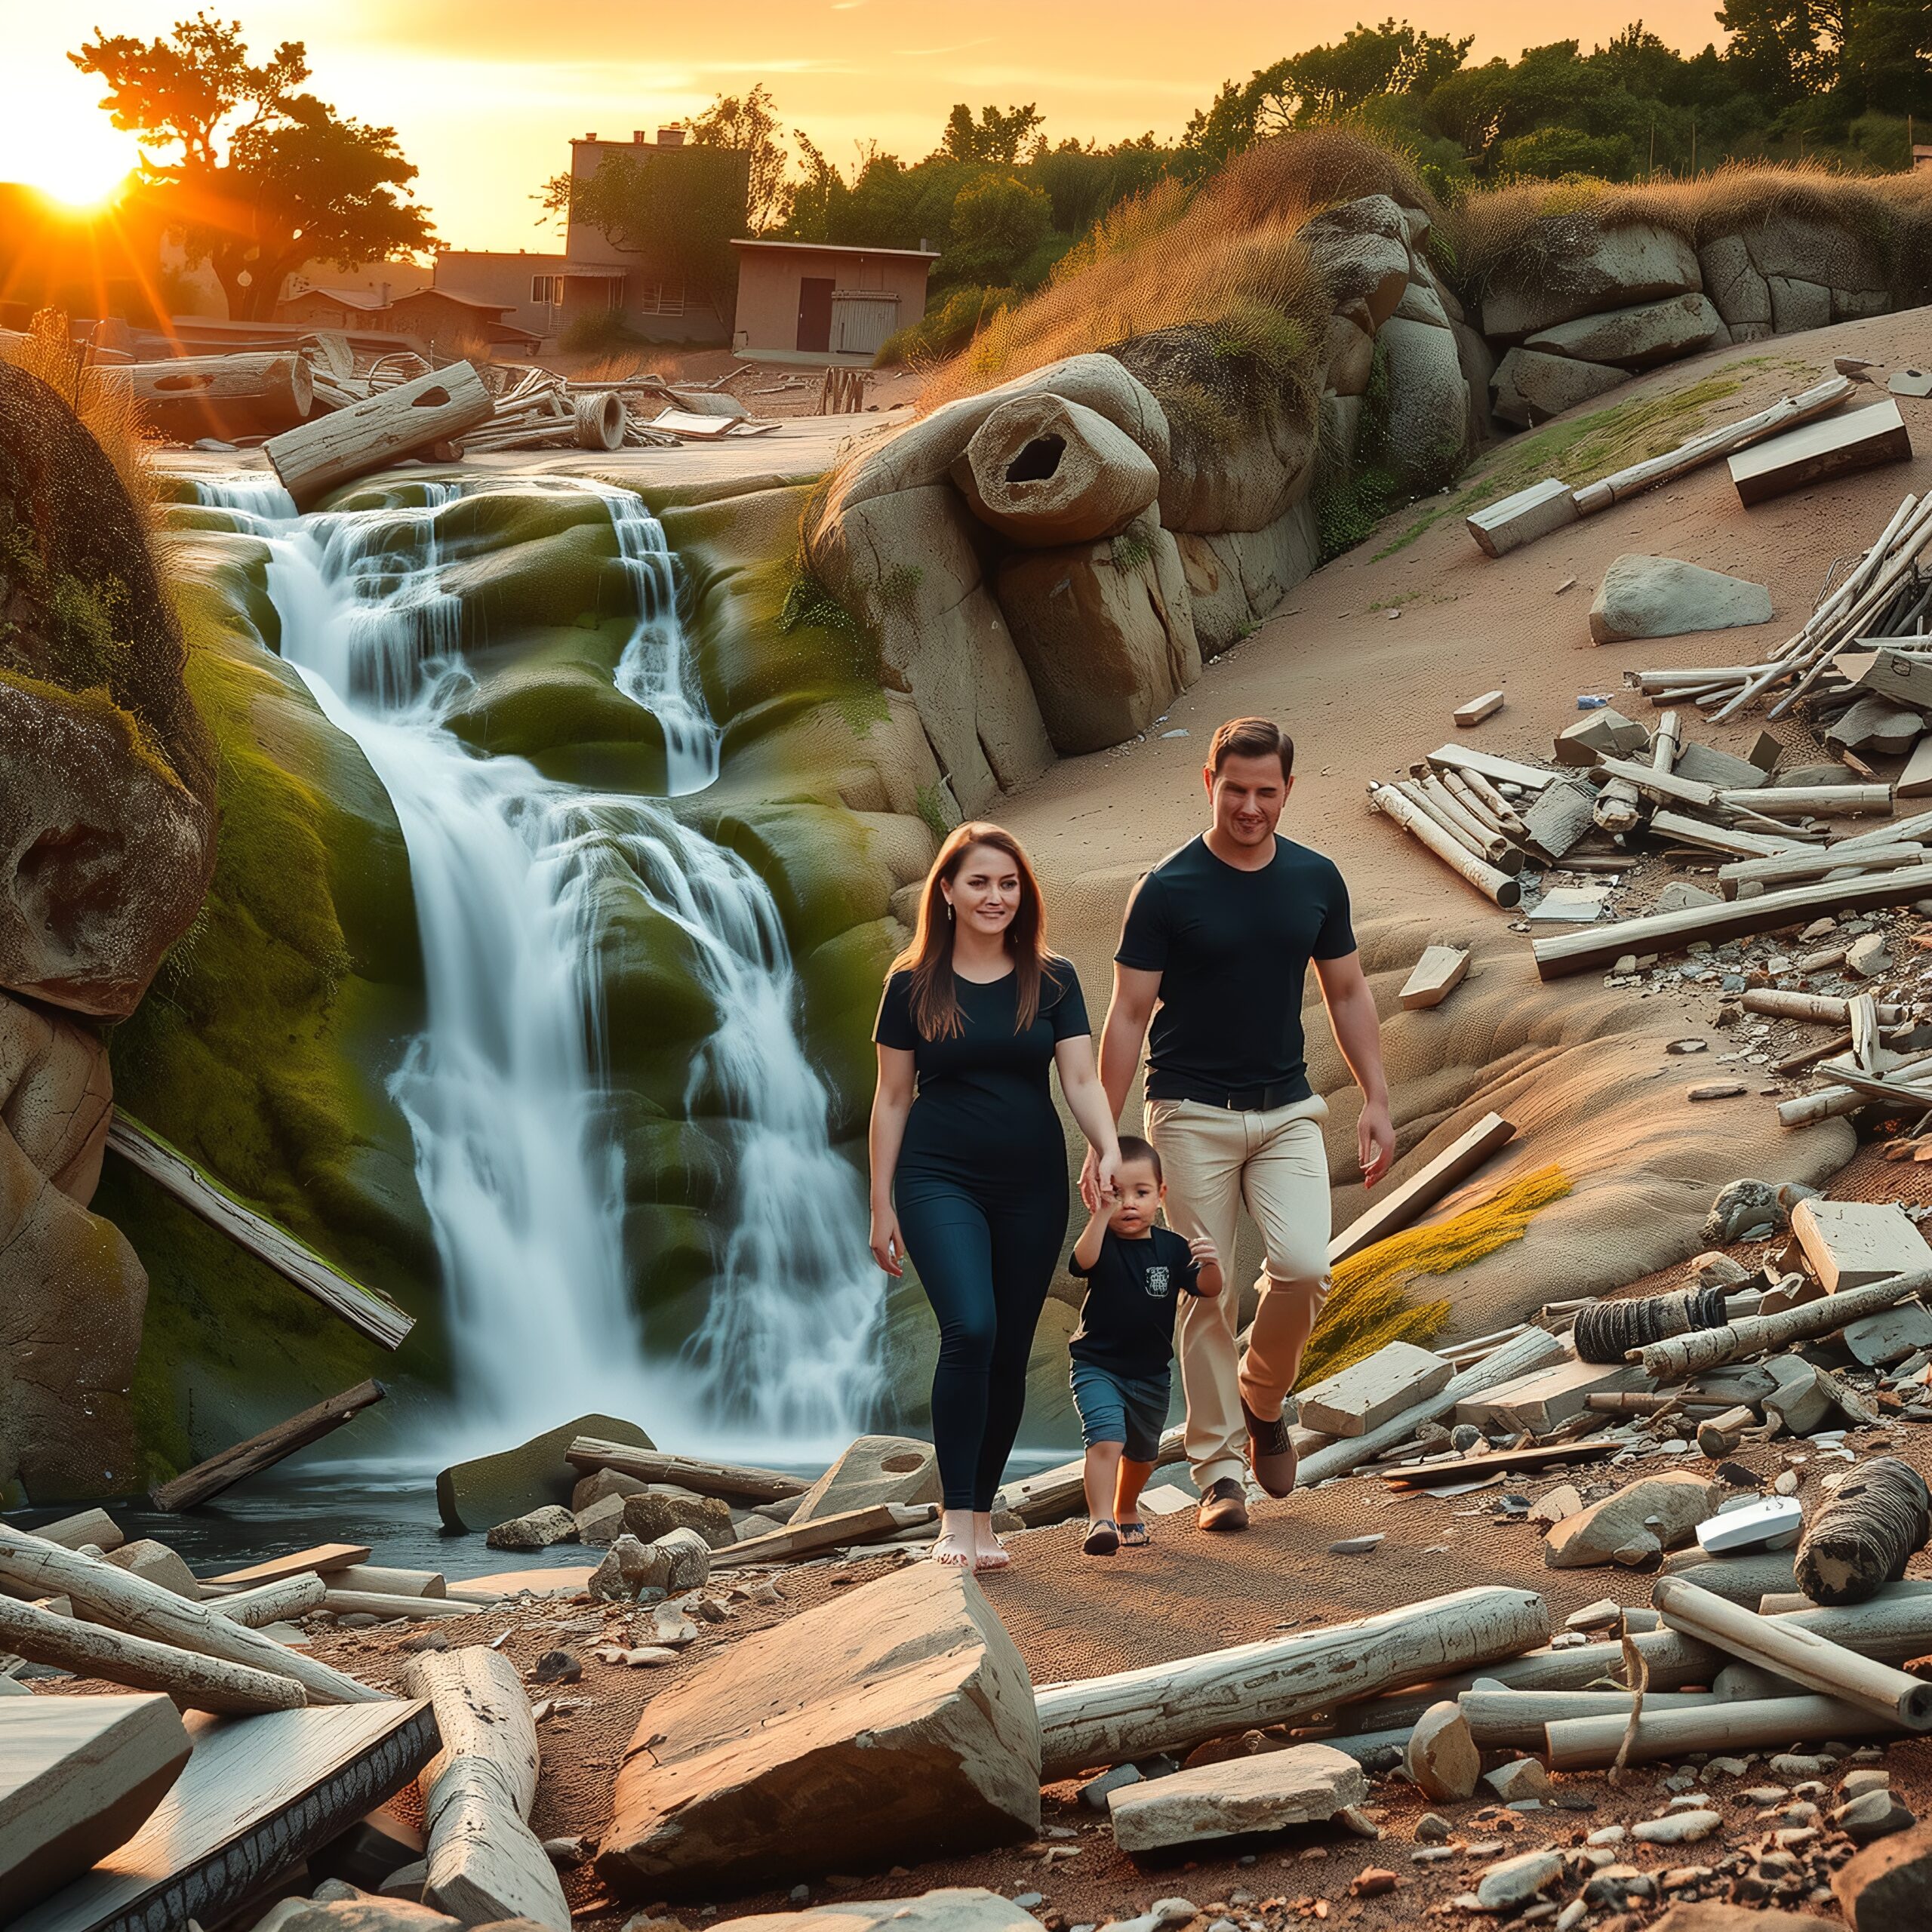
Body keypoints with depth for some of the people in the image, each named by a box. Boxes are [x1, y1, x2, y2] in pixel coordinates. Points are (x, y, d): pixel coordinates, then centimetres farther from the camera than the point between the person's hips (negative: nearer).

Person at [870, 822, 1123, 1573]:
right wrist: (882, 1203, 3)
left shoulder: (1052, 982, 6)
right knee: (970, 1329, -21)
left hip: (1032, 1186, 3)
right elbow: (892, 1097, 5)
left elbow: (1081, 1078, -2)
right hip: (942, 1180, -3)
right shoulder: (913, 986, 2)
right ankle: (954, 1516, -17)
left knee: (1009, 1354, 4)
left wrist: (1107, 1146, -22)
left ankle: (982, 1514, 18)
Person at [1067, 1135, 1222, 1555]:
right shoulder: (1102, 1244, -13)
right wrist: (1103, 1212, -42)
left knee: (1141, 1453, 22)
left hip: (1151, 1374, 4)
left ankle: (1126, 1511, 46)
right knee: (1106, 1440, -26)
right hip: (1098, 1367, -4)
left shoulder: (1171, 1248, -4)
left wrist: (1211, 1264, -30)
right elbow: (1083, 1261, -35)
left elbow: (1207, 1290, -9)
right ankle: (1100, 1521, -30)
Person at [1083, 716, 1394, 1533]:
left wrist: (1376, 1099, 5)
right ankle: (1217, 1473, 8)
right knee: (1206, 1296, -2)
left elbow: (1347, 991, 13)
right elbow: (1128, 1014, -6)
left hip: (1287, 1109, 3)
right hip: (1192, 1113, -3)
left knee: (1303, 1266, -16)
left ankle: (1263, 1397, 13)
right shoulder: (1167, 890, -8)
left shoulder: (1316, 880, 3)